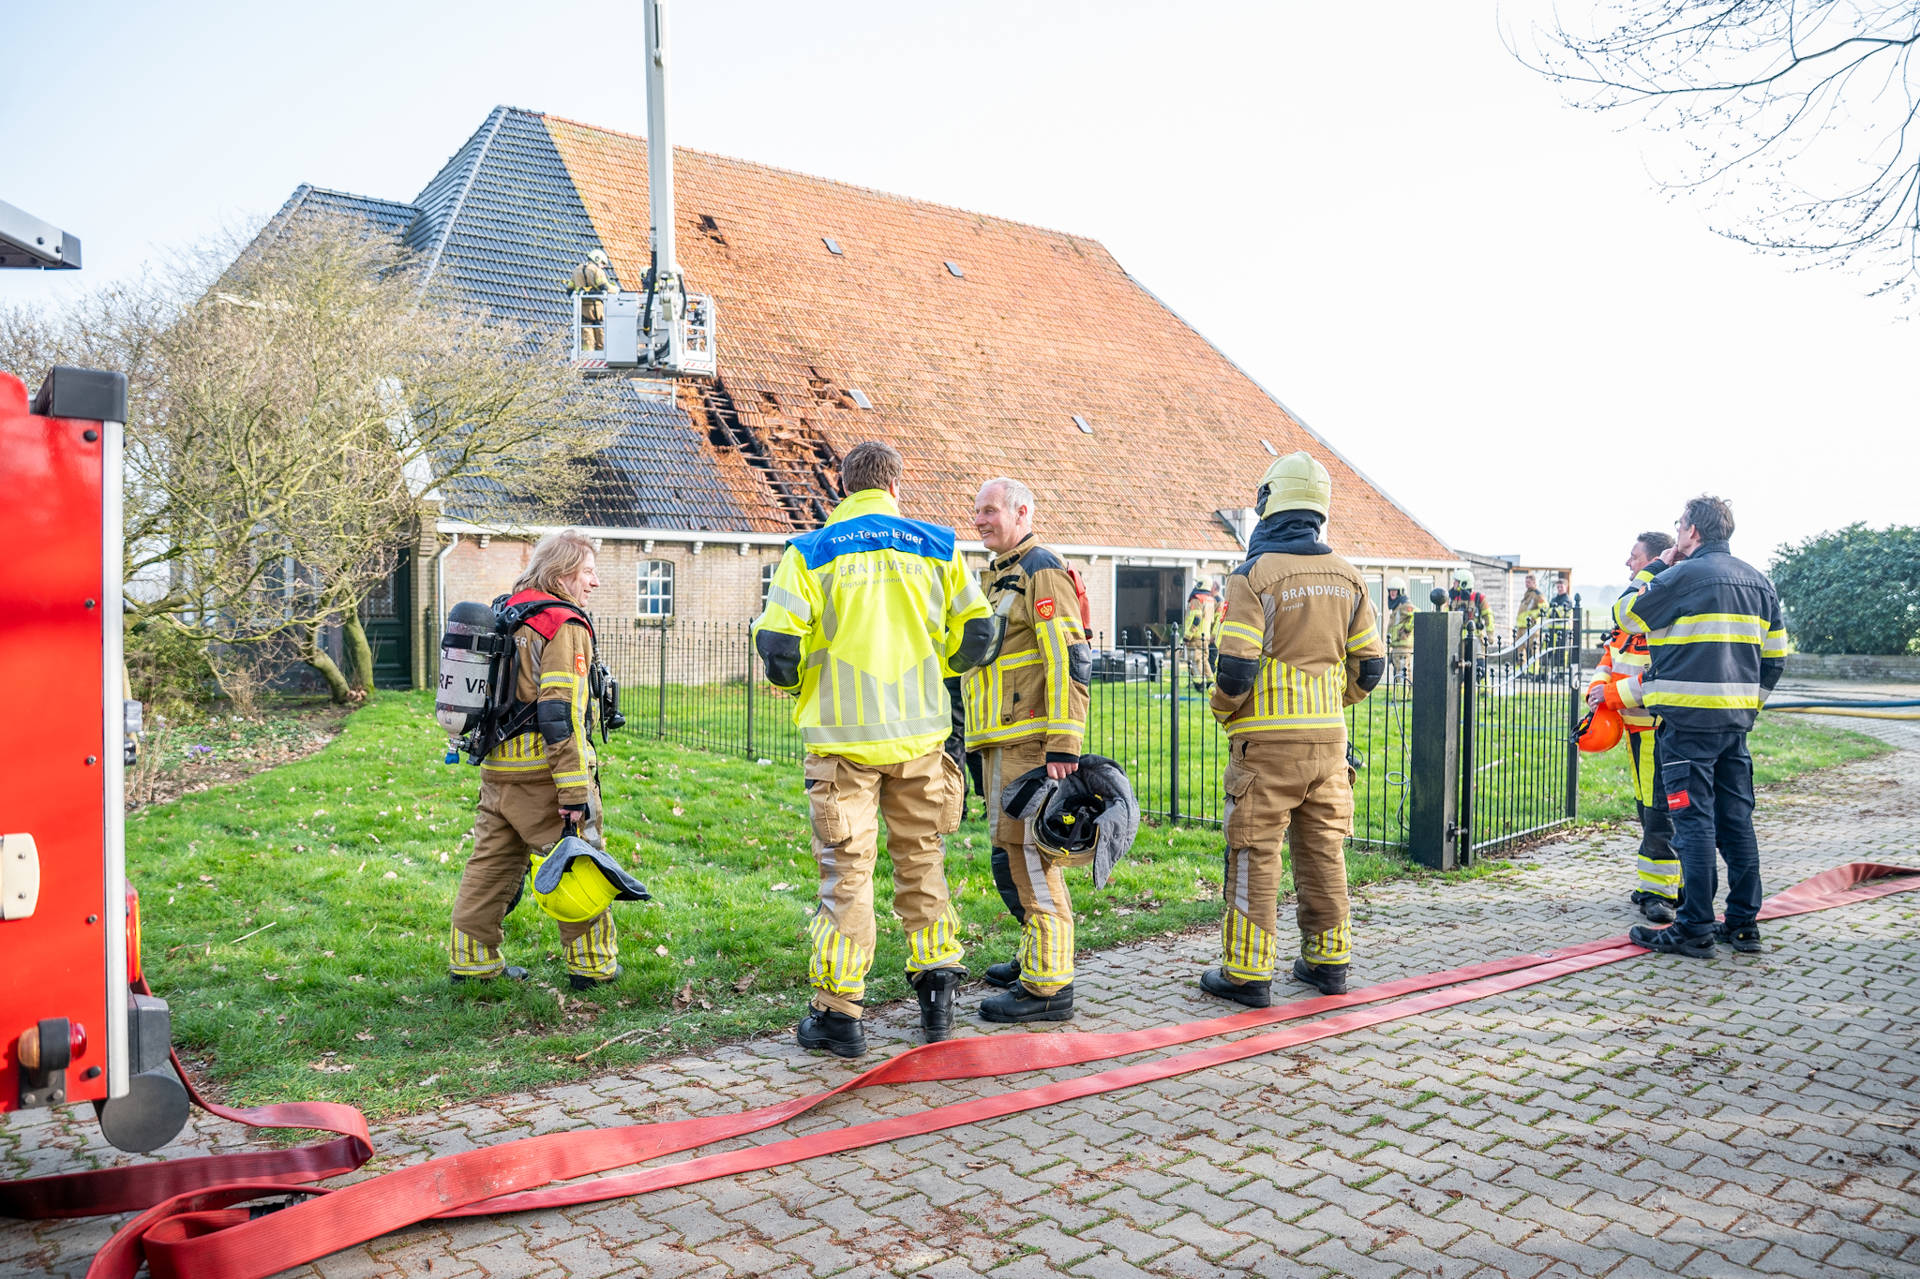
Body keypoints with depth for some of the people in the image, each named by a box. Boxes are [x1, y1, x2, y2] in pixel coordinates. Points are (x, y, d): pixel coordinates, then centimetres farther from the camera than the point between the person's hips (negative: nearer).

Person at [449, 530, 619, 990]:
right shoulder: (565, 627, -14)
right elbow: (560, 715, -21)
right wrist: (574, 792, -21)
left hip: (497, 770, 8)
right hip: (542, 776, -8)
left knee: (492, 862, 16)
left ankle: (472, 958, 23)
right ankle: (592, 963, 11)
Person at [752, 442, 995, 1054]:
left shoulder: (809, 554, -2)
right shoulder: (937, 547, 5)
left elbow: (777, 645, -9)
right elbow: (975, 634, 6)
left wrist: (796, 685, 13)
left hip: (842, 735, -2)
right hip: (919, 735, 2)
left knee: (846, 871, 4)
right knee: (921, 861, 16)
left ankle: (838, 1011, 9)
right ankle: (937, 987, 17)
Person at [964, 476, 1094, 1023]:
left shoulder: (1043, 572, -9)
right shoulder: (997, 577, 23)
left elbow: (1070, 660, -18)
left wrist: (1064, 745, -23)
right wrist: (974, 735, 26)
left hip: (1030, 741, -10)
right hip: (1001, 740, 10)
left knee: (1026, 854, -10)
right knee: (1012, 851, 16)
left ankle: (1047, 986, -4)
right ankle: (1037, 956, 29)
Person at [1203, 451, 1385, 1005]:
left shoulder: (1255, 575, -12)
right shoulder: (1346, 577, 7)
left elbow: (1236, 668, -17)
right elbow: (1370, 664, 10)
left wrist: (1224, 711, 2)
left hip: (1268, 739, -6)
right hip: (1328, 739, 6)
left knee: (1255, 856, 2)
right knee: (1323, 852, 15)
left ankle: (1248, 973, 8)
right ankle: (1328, 960, 24)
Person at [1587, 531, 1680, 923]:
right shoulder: (1632, 600, 14)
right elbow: (1611, 652, 20)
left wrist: (1613, 694, -19)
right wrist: (1598, 685, 1)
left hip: (1661, 726, -10)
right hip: (1636, 724, 10)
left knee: (1660, 812, -6)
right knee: (1646, 806, 15)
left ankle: (1660, 891, 0)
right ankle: (1657, 883, 25)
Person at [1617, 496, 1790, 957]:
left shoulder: (1683, 576, -11)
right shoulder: (1757, 580, 13)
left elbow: (1626, 616, 0)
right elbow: (1776, 652, 16)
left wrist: (1655, 569, 9)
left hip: (1688, 720, -7)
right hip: (1736, 719, 8)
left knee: (1694, 821, -5)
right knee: (1736, 819, 12)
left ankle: (1694, 928, -1)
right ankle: (1744, 923, 18)